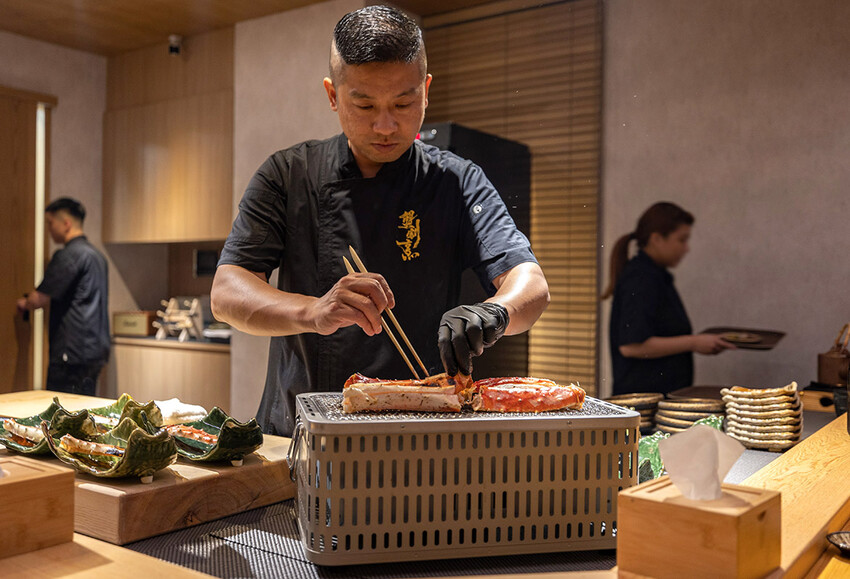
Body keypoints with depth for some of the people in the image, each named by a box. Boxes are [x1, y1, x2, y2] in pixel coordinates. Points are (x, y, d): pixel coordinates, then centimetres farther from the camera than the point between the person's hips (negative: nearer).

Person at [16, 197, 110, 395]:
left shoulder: (70, 255, -12)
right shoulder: (95, 254, 17)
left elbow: (40, 299, -12)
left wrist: (24, 303, 10)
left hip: (74, 353, -9)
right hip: (96, 350, 9)